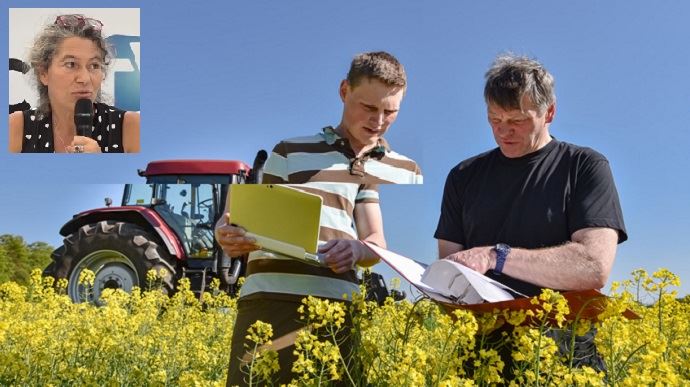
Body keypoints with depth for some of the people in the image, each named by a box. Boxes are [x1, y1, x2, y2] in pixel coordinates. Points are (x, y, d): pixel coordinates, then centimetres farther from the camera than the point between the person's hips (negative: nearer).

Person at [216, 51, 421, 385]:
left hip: (343, 307, 2)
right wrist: (230, 234, -14)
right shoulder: (291, 152, 13)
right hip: (273, 302, -1)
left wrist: (359, 250, -14)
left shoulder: (407, 172, 19)